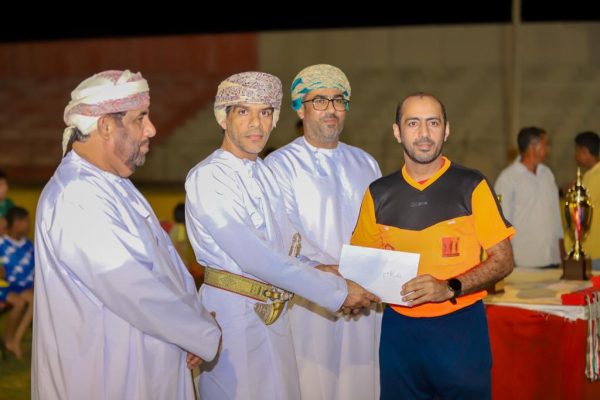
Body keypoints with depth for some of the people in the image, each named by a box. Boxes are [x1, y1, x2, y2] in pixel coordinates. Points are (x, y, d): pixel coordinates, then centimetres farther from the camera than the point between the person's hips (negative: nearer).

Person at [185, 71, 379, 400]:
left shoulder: (265, 174, 12)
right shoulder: (207, 178, -15)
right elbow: (253, 257, -22)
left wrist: (315, 270, -8)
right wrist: (336, 290, -19)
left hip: (274, 312, 7)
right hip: (232, 311, -7)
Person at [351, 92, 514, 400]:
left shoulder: (471, 187, -4)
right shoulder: (379, 194, 5)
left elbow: (502, 260, -3)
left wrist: (449, 288, -17)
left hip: (460, 327, -2)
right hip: (399, 327, 3)